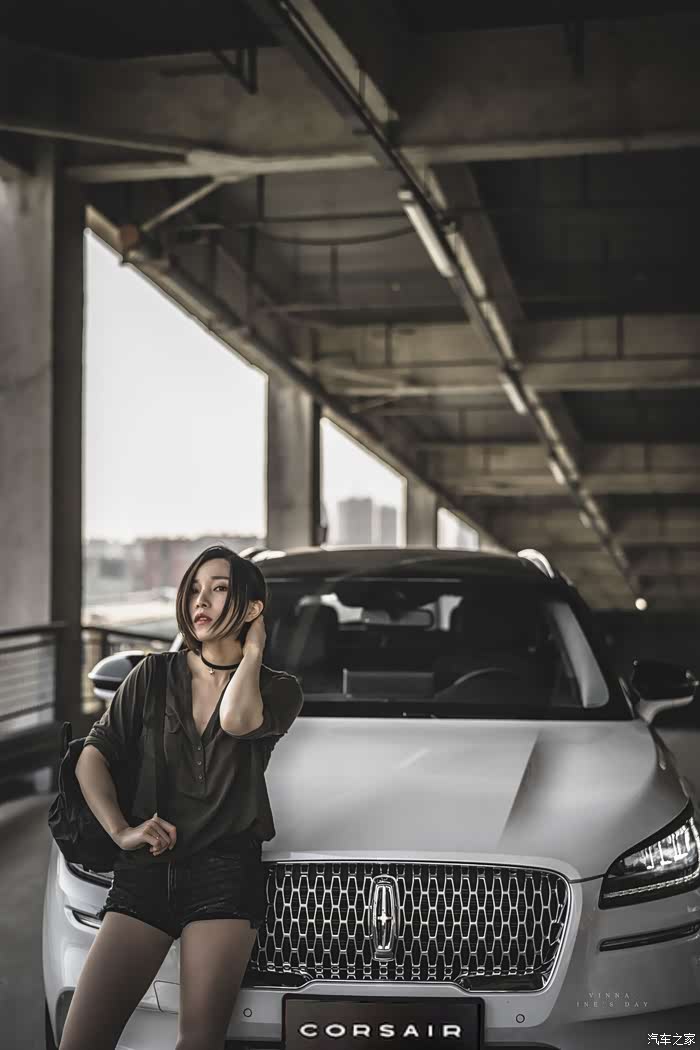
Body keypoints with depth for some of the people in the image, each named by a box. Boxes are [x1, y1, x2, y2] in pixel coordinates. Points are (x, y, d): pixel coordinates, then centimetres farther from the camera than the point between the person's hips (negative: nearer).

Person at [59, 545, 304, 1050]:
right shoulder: (155, 675, 12)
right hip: (144, 872, 2)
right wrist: (120, 830, -6)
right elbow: (93, 755, 8)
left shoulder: (278, 688, 6)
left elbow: (237, 720, -18)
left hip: (226, 875, -2)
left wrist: (252, 651, -3)